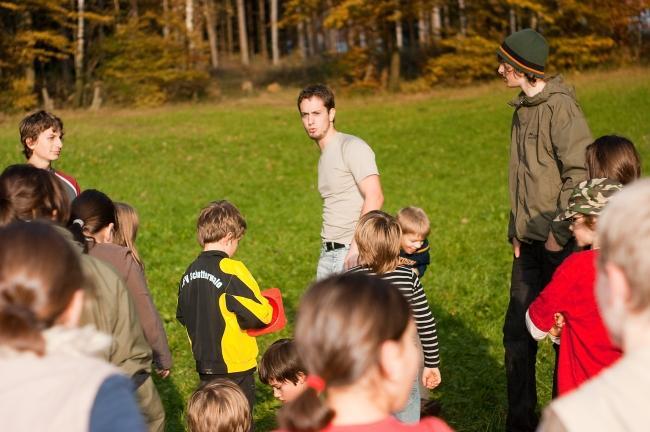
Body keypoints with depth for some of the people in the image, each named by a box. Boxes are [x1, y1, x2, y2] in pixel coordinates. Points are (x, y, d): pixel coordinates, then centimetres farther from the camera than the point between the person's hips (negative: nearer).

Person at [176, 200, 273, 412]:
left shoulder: (190, 273, 3)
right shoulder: (231, 270, -18)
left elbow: (182, 316, 14)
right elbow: (261, 314, -19)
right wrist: (268, 308, 2)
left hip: (205, 366, 7)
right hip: (235, 366, -7)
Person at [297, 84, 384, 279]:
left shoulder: (352, 147, -9)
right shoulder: (324, 155, 19)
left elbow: (375, 197, -19)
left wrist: (356, 247, -23)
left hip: (353, 254, -9)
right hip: (328, 254, 9)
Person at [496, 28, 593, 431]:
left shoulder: (560, 106, -13)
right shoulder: (523, 109, 13)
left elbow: (580, 173, -19)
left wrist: (559, 230, -19)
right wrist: (517, 231, 11)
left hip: (560, 242, -8)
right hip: (529, 241, 8)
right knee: (517, 331, 10)